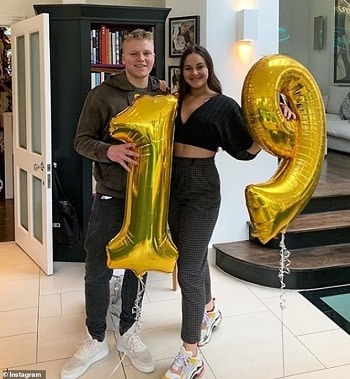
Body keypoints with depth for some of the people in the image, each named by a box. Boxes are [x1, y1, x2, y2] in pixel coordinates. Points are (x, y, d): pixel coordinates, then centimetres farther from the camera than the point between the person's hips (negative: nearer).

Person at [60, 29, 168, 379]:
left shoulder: (164, 96, 3)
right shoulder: (102, 94, -5)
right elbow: (82, 140, -4)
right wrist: (109, 151, -23)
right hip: (111, 196, -2)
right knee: (98, 269, 4)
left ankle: (128, 333, 33)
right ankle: (96, 340, 25)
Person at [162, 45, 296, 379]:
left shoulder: (224, 105, -5)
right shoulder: (175, 101, 9)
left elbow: (244, 150, -9)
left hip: (202, 188, -6)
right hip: (173, 184, 6)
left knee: (188, 270, -7)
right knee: (193, 257, 21)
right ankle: (209, 311, 47)